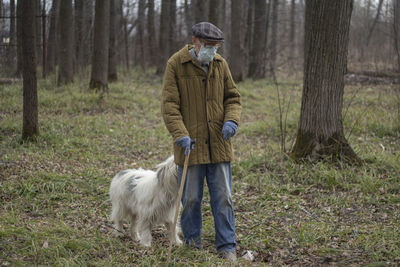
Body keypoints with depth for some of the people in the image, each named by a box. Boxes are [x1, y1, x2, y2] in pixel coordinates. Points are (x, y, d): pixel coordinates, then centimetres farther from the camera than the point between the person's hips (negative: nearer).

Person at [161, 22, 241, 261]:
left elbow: (232, 97, 12)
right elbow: (169, 104, -9)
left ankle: (227, 247, 13)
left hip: (219, 145, 3)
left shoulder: (220, 64, 6)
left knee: (223, 198, 5)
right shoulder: (176, 64, -6)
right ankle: (193, 245, 23)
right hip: (191, 144, -3)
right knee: (191, 199, 7)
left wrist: (232, 120, -8)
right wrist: (180, 134, -20)